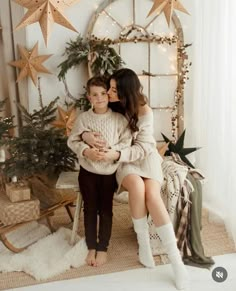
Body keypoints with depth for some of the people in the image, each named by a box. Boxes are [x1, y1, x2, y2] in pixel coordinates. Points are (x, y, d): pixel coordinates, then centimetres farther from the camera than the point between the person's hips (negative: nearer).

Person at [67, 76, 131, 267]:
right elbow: (72, 141, -3)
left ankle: (103, 248, 22)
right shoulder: (83, 118, -4)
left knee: (105, 210, 6)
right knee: (90, 209, 9)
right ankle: (91, 247, 25)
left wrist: (110, 151, -25)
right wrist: (86, 151, -21)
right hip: (87, 171, 1)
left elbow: (127, 142, -10)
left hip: (109, 172, -1)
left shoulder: (119, 119, -7)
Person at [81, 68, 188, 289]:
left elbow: (143, 148, -17)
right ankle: (143, 244, -13)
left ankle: (176, 260, -23)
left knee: (152, 195, -29)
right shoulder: (109, 108, -7)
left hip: (146, 157, -1)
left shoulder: (144, 111, -16)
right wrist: (85, 135, -23)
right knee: (137, 187, -33)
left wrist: (117, 154, -32)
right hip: (123, 161, 1)